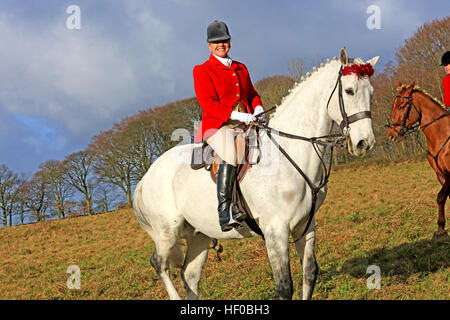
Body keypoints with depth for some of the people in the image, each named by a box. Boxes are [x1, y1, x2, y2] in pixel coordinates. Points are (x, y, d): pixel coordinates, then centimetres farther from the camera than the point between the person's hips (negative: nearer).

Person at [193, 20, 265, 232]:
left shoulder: (241, 69, 22)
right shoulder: (202, 71, 3)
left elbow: (252, 94, 27)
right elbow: (208, 104, -8)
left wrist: (258, 108, 2)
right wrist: (235, 115, -19)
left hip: (245, 123, 7)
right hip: (218, 126, -7)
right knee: (229, 154, -35)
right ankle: (225, 213, -40)